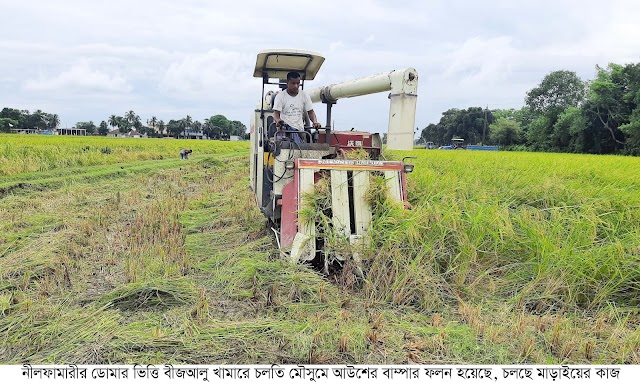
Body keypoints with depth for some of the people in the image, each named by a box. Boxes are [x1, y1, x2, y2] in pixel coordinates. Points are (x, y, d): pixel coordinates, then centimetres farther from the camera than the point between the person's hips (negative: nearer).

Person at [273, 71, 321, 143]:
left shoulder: (304, 95, 11)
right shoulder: (280, 96, 3)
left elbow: (310, 111, 11)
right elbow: (276, 113, -5)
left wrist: (315, 122, -11)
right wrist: (278, 120, -30)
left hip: (299, 129, 3)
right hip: (284, 127, -2)